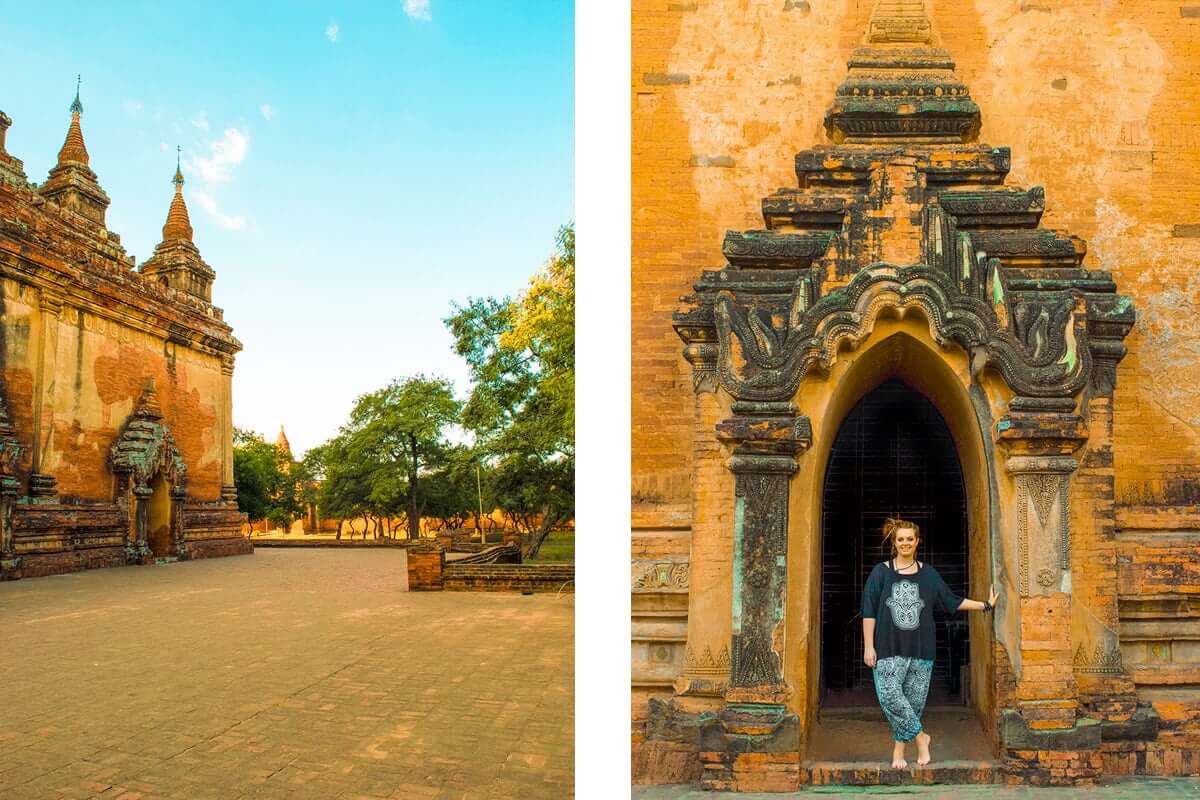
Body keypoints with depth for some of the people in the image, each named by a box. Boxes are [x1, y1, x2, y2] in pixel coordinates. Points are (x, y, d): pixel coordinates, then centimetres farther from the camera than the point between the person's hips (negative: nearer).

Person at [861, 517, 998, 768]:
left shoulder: (928, 574, 9)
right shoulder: (881, 572, 1)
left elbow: (952, 602, 19)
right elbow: (869, 611, -1)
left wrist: (985, 605, 18)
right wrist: (869, 646, -5)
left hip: (921, 649, 2)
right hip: (889, 649, -2)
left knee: (914, 700, 3)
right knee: (889, 696, -15)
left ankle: (899, 748, 18)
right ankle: (920, 737, 4)